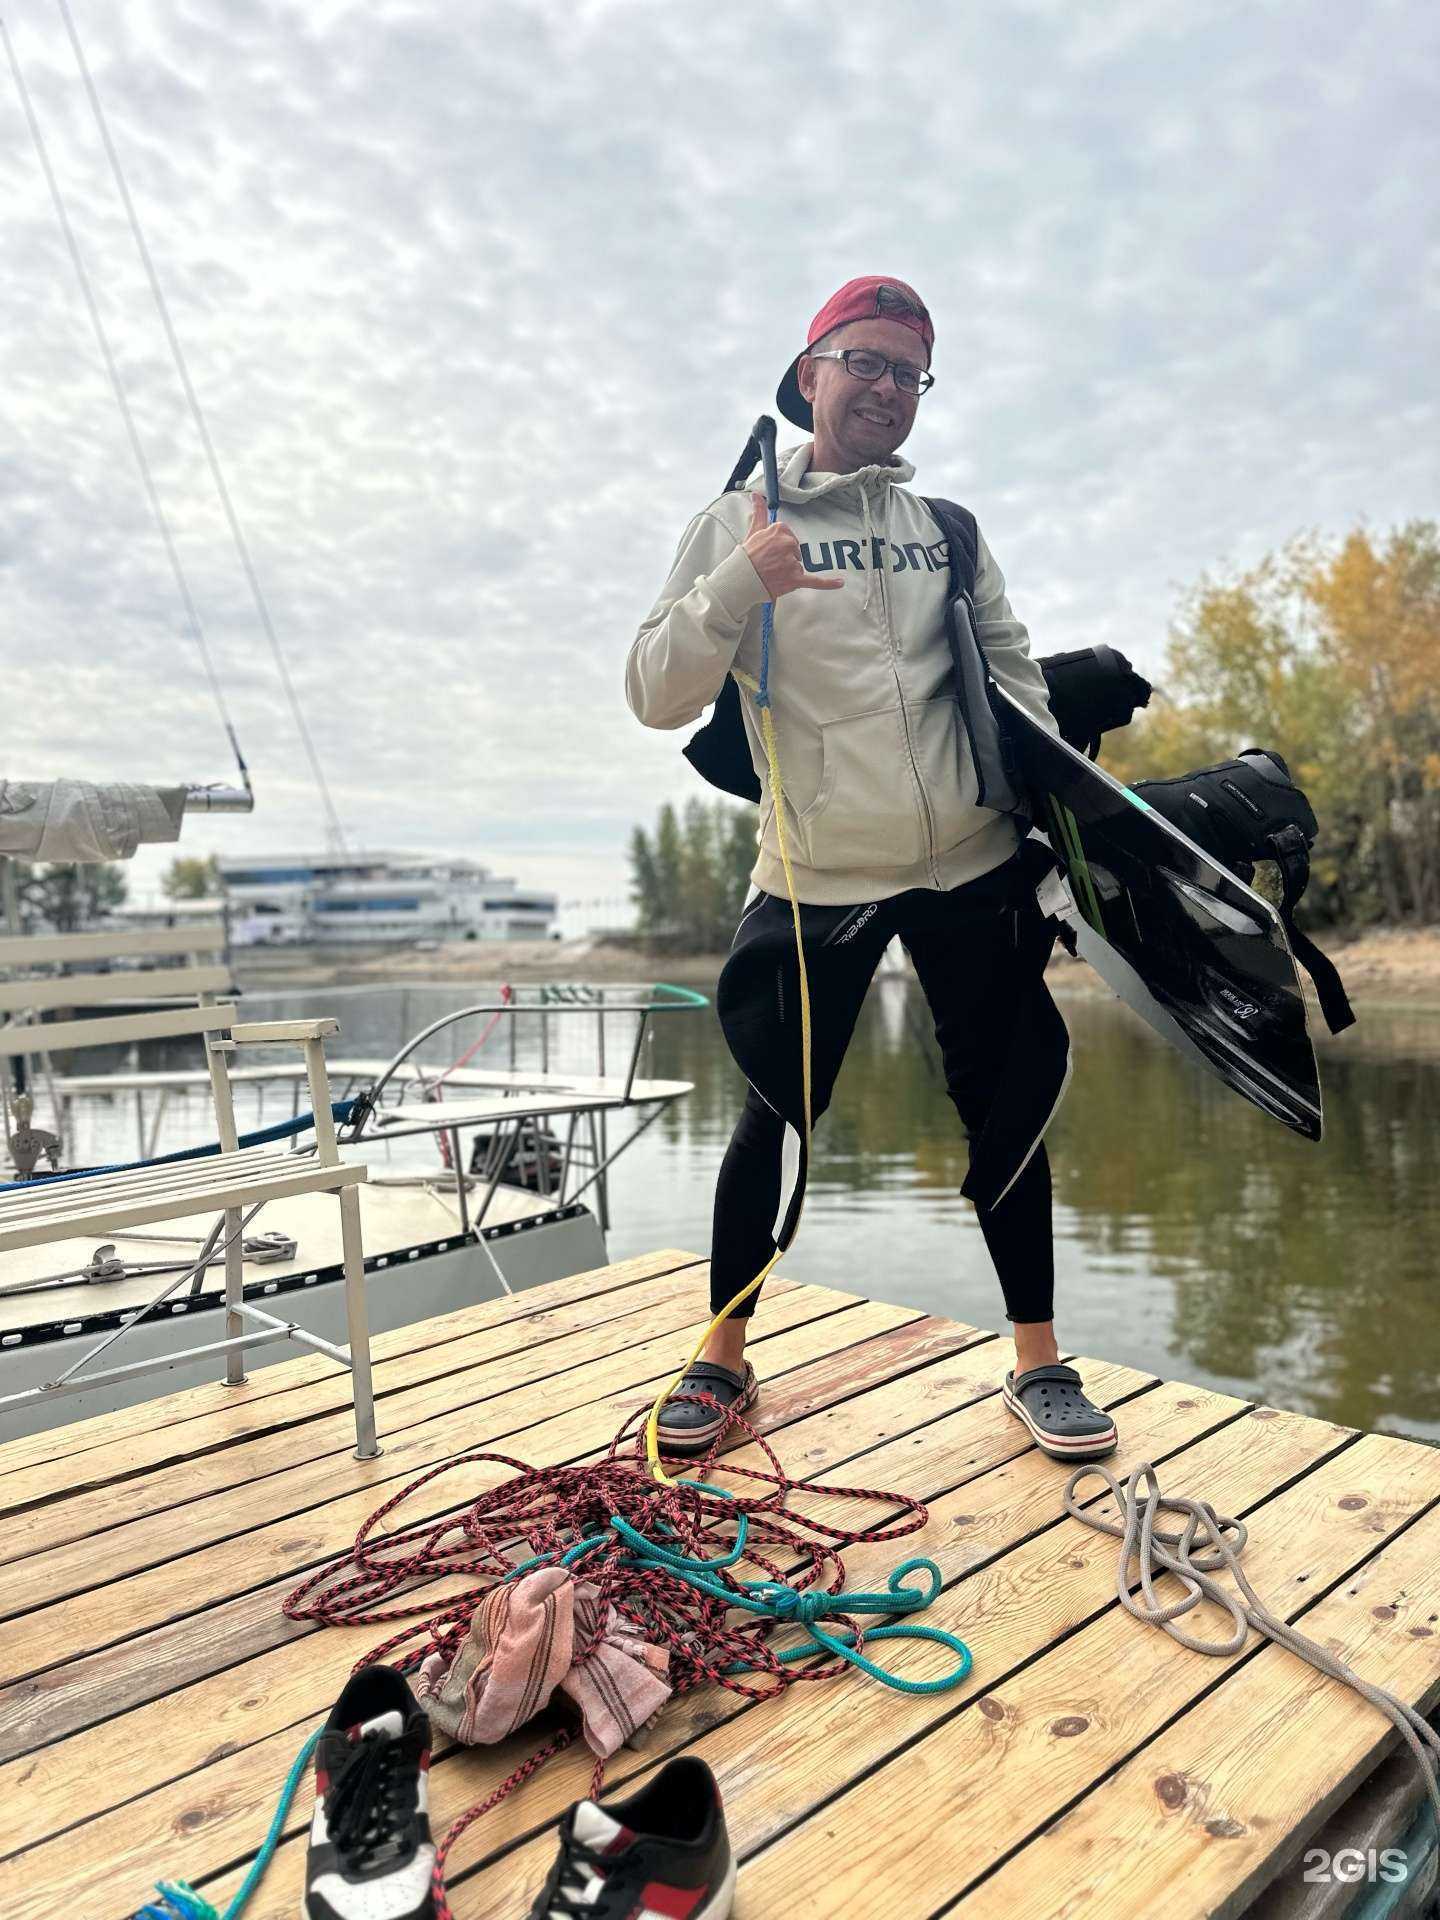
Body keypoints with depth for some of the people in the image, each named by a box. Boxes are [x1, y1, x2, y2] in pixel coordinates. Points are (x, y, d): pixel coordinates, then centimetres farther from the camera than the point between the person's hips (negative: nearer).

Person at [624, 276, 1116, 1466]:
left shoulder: (948, 530, 14)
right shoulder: (738, 526, 4)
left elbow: (1017, 675, 16)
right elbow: (656, 698, -4)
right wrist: (736, 587, -19)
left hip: (974, 870, 3)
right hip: (815, 879, -3)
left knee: (1004, 1109, 8)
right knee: (778, 1124, 2)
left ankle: (1040, 1364, 25)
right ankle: (724, 1363, 22)